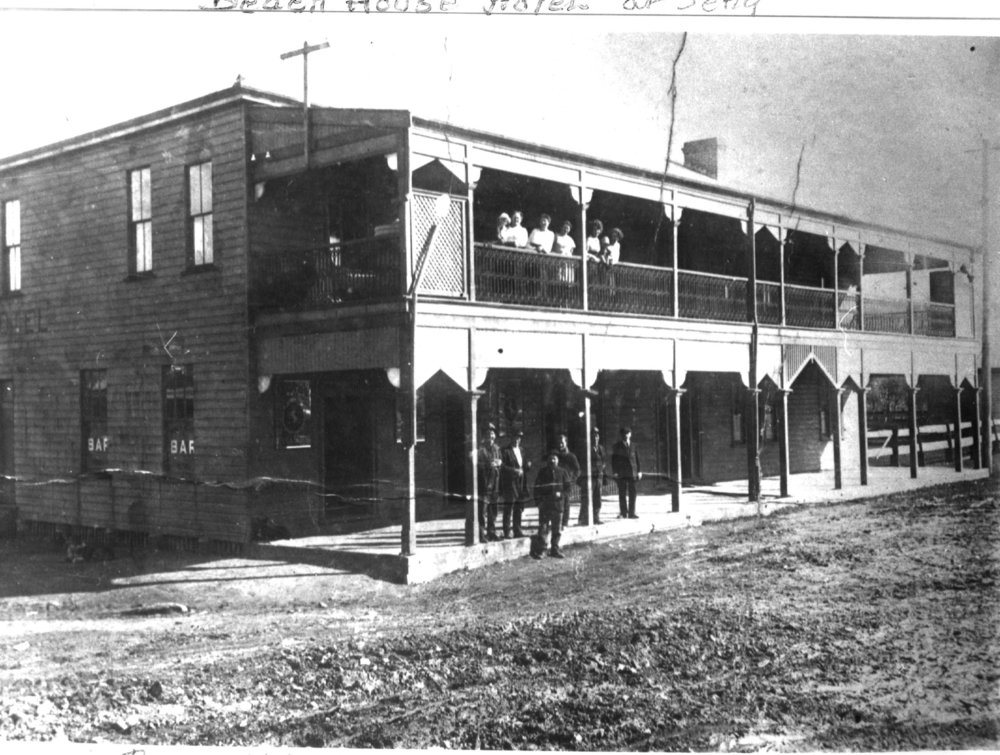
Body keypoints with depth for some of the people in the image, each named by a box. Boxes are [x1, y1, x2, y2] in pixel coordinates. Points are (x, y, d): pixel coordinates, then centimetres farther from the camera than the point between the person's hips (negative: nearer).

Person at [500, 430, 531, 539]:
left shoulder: (522, 450, 17)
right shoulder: (506, 451, -6)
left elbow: (527, 464, 21)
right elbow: (502, 467, -14)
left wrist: (528, 464, -2)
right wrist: (514, 470, -21)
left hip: (521, 484, 7)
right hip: (509, 484, -7)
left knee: (519, 509, 11)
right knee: (508, 509, -4)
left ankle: (518, 531, 19)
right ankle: (507, 533, 0)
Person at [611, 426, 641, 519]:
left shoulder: (633, 446, 12)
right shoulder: (617, 446, 6)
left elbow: (637, 458, 12)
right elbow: (614, 459, 3)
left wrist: (639, 471, 4)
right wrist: (614, 472, -6)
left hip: (632, 472, 2)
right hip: (621, 473, -2)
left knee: (632, 493, -1)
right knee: (622, 493, -1)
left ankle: (631, 513, 3)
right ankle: (623, 513, 3)